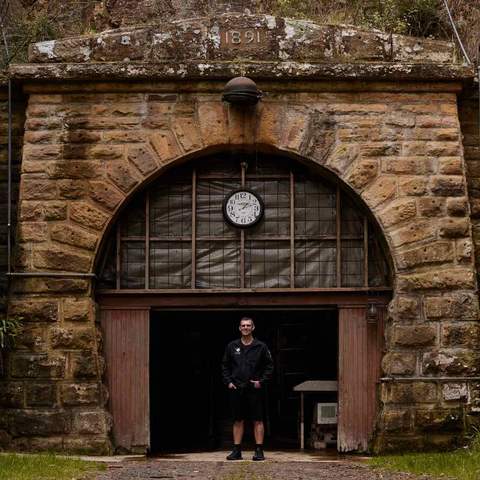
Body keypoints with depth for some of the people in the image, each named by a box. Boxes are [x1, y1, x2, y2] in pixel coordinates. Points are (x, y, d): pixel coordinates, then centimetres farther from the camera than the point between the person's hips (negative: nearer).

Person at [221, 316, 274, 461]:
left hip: (255, 389, -2)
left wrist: (261, 381, -6)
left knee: (258, 421, -2)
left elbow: (269, 366, 5)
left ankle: (259, 450, 1)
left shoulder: (261, 347, 2)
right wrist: (228, 381, 2)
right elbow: (225, 366, 14)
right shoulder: (232, 346, 8)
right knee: (238, 421, 6)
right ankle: (237, 450, 10)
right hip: (236, 389, 2)